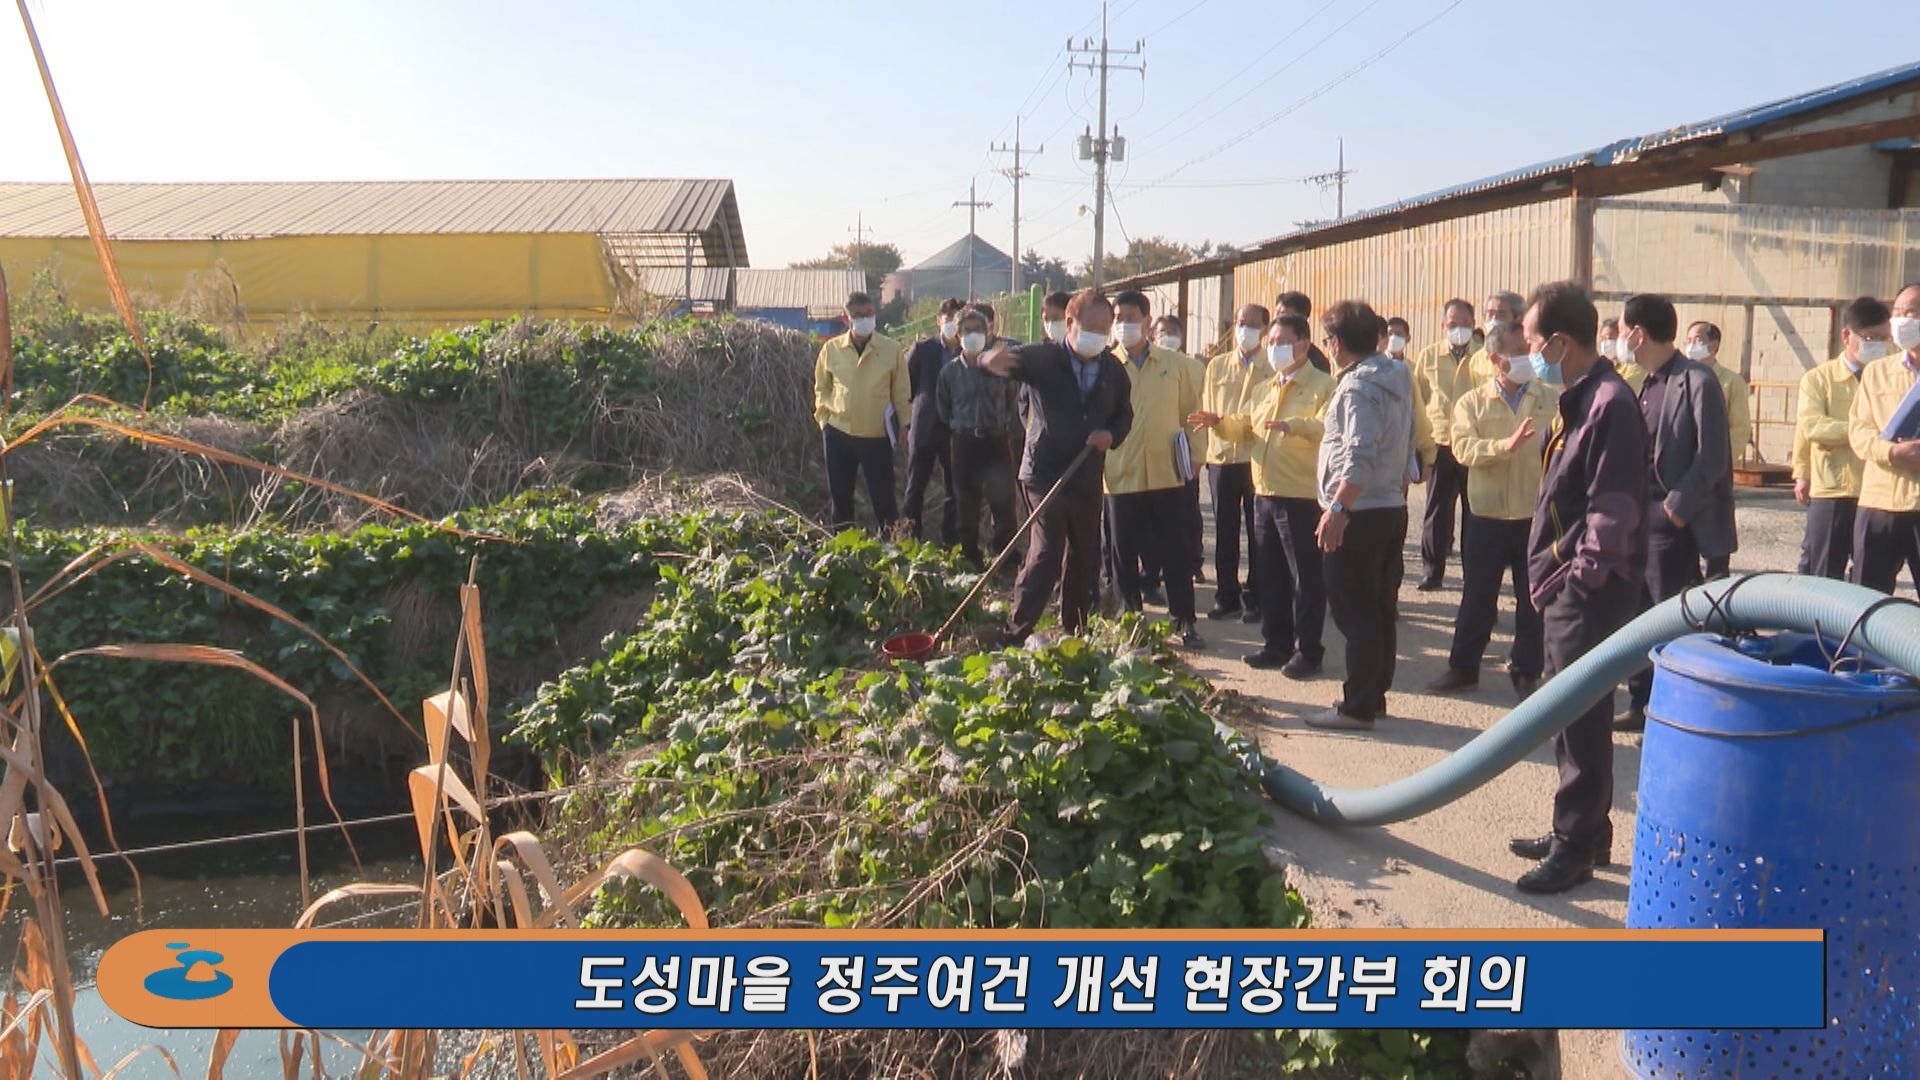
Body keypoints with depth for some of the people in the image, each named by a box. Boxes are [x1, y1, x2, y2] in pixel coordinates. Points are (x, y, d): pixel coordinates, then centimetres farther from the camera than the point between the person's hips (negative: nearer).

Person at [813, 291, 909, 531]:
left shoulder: (892, 349, -4)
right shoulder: (831, 349, 0)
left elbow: (901, 392, 1)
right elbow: (821, 388, 12)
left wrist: (909, 424, -2)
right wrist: (824, 420, 5)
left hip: (877, 436, -2)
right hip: (838, 434, 2)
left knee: (883, 495, 2)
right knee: (840, 494, 11)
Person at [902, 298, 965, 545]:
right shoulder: (923, 348, 0)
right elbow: (907, 385, 3)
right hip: (925, 428, 0)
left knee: (953, 490, 7)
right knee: (915, 488, 6)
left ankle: (951, 542, 16)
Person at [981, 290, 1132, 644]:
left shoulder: (1114, 370, 5)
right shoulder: (1044, 358, -8)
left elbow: (1124, 415, 14)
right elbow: (1013, 359, -23)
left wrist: (1112, 435, -9)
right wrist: (994, 359, -48)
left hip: (1088, 477, 6)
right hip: (1046, 472, -5)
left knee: (1084, 556, 14)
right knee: (1046, 551, -15)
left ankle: (1074, 629, 31)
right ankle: (1016, 633, -9)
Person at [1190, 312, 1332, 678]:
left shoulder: (1323, 385, -6)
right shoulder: (1264, 389, 18)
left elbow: (1332, 427, -21)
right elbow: (1245, 429, 23)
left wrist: (1296, 425, -35)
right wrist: (1219, 422, 4)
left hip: (1302, 496, -8)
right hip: (1265, 494, 8)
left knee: (1306, 577, 0)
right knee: (1271, 574, 13)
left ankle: (1308, 651, 7)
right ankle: (1276, 644, 23)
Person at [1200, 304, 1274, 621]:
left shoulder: (1273, 367, -1)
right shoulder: (1217, 366, 11)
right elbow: (1207, 410, 13)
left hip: (1259, 459, -3)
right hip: (1221, 456, 3)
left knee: (1258, 532, 2)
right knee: (1224, 532, 8)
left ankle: (1256, 599, 10)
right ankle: (1226, 596, 17)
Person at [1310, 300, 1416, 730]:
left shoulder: (1357, 386, -16)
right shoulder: (1397, 378, 12)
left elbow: (1360, 456, -27)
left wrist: (1337, 507, -29)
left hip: (1360, 513, -9)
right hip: (1393, 507, 9)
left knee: (1354, 611, -4)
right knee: (1380, 609, 13)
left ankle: (1357, 706, 0)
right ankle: (1374, 696, 22)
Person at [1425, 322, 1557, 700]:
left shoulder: (1553, 400, 3)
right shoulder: (1472, 403, 2)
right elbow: (1463, 449, -12)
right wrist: (1507, 445, -27)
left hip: (1537, 516, 0)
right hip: (1487, 516, 0)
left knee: (1532, 600, 8)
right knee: (1477, 597, 10)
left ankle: (1527, 673, 21)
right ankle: (1463, 667, 23)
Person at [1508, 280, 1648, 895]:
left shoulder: (1610, 403, -18)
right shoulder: (1577, 400, 13)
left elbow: (1612, 509, -22)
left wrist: (1582, 577, -19)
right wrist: (1552, 576, 16)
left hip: (1591, 591, -10)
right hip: (1564, 587, 10)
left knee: (1582, 719, -1)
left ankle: (1577, 848, 10)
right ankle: (1579, 832, 29)